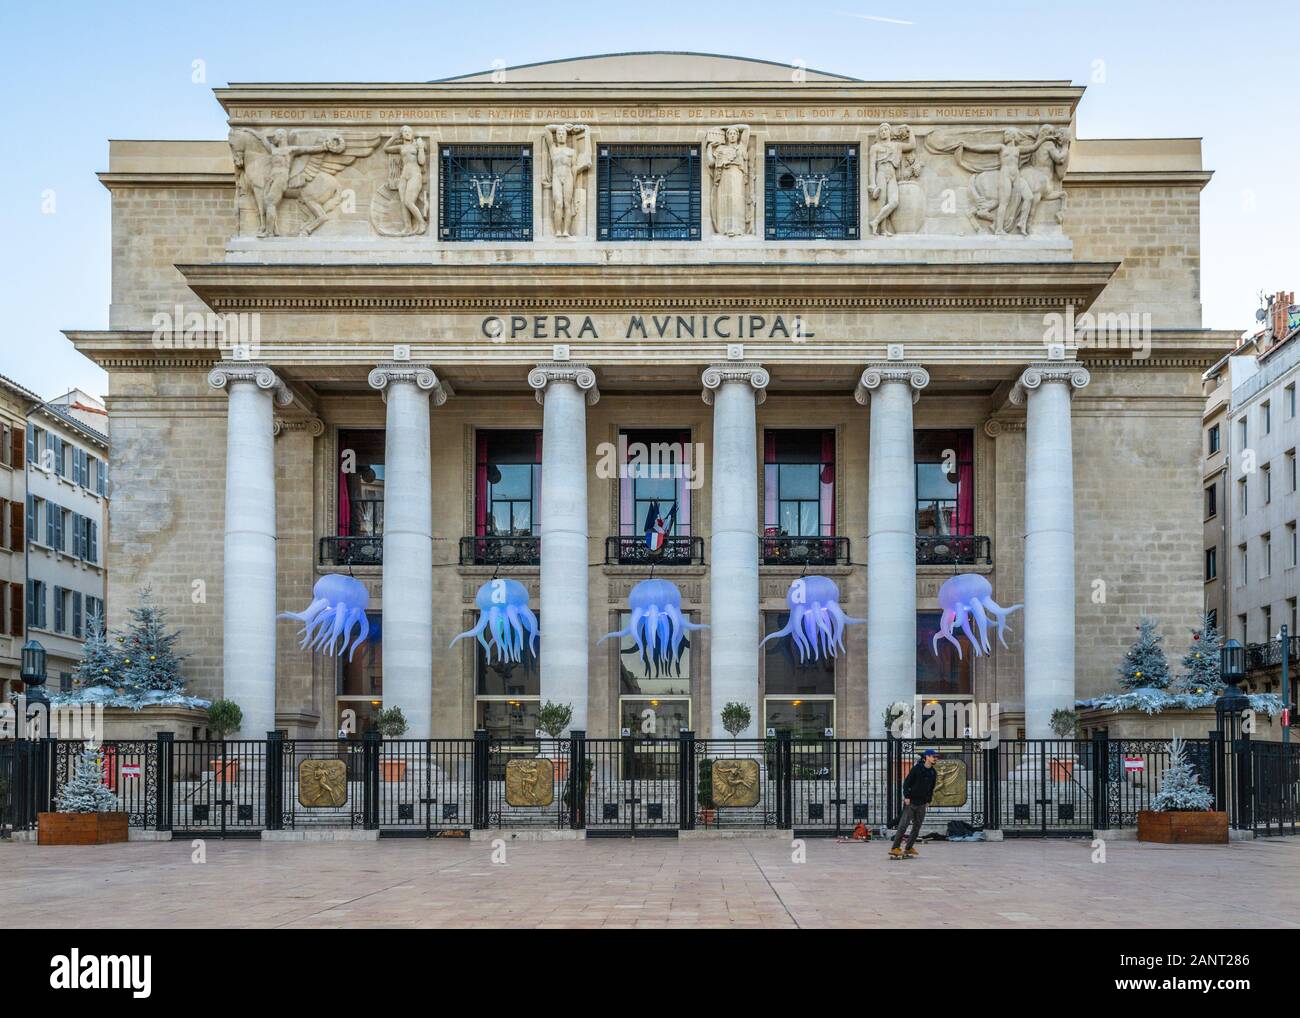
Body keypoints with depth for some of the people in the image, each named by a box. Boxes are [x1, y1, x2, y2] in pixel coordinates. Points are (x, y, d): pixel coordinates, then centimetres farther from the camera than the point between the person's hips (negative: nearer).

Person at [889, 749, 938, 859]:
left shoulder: (933, 772, 8)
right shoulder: (916, 768, -10)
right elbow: (907, 782, -9)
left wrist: (928, 800, 11)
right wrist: (906, 796, -14)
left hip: (922, 804, 6)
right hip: (911, 801, -6)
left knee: (917, 826, 6)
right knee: (903, 824, -9)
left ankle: (909, 848, 15)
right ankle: (895, 848, -8)